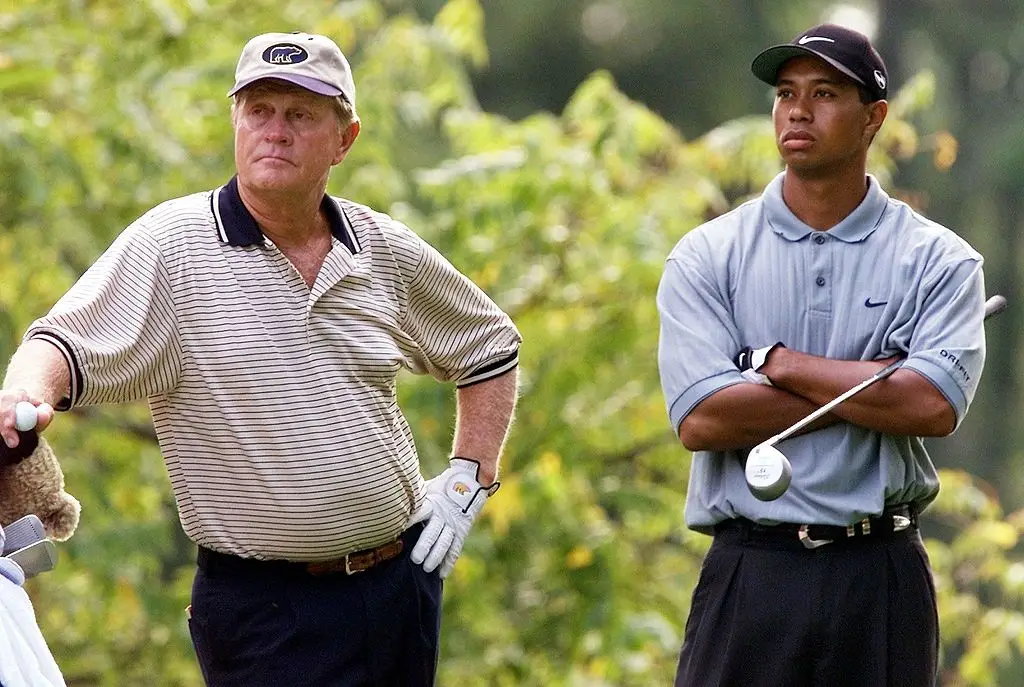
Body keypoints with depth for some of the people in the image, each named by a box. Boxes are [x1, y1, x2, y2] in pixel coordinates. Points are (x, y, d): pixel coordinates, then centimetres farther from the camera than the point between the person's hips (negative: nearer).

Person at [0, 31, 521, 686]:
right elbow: (68, 342, -15)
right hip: (263, 607, -4)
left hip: (403, 578, 5)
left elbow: (492, 347, 22)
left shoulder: (386, 250, 7)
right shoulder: (171, 245, -6)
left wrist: (468, 482, 12)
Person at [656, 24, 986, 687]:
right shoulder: (706, 257, 4)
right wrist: (875, 386, -9)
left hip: (883, 580, 0)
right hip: (750, 574, 0)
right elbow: (701, 420, -10)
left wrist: (779, 363, -8)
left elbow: (935, 406, -13)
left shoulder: (938, 260, 4)